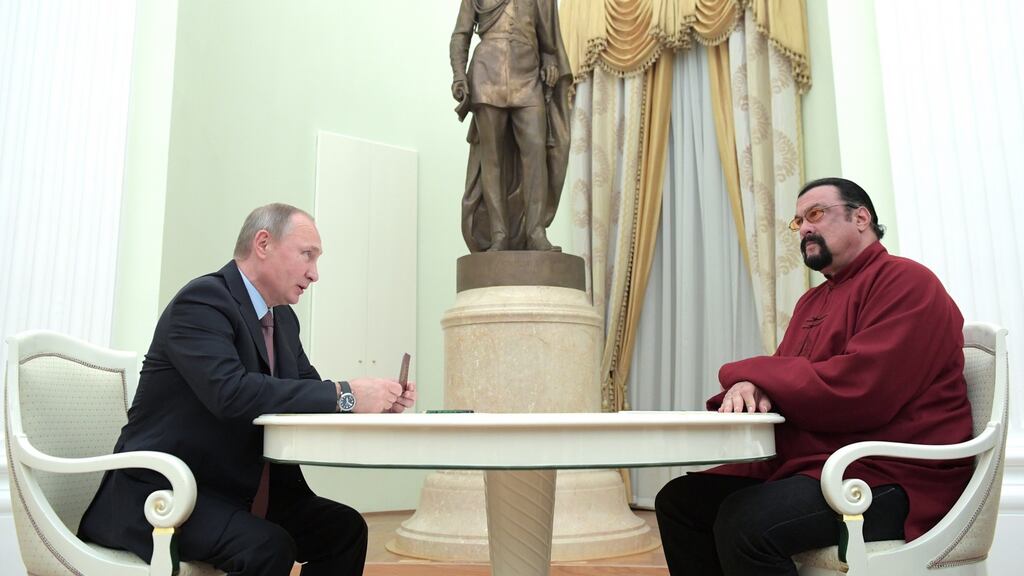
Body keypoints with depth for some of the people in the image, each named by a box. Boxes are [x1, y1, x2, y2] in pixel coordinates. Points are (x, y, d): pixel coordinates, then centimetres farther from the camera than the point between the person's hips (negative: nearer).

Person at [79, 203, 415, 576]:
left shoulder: (283, 319, 10)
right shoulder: (201, 300, -17)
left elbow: (310, 391, 10)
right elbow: (231, 392, -32)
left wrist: (377, 401, -9)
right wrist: (344, 395, -31)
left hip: (235, 490, 9)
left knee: (345, 529, -3)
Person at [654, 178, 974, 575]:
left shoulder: (905, 281, -9)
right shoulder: (813, 300, 19)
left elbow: (861, 388, -23)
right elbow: (782, 377, 14)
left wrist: (748, 375, -11)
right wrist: (749, 388, -13)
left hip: (891, 478, -9)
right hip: (808, 465, 9)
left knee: (744, 521, -32)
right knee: (679, 501, 0)